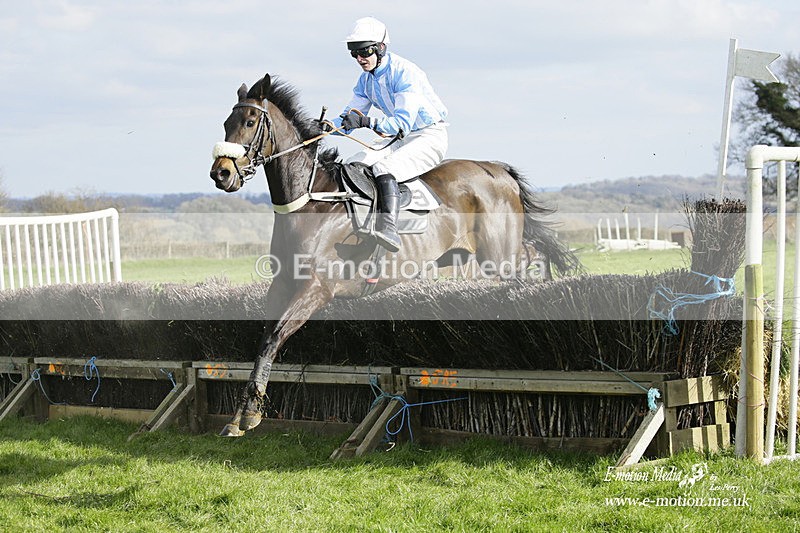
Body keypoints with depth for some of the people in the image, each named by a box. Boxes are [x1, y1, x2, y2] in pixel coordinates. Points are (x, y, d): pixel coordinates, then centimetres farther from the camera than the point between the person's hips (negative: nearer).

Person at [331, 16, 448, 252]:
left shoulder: (404, 72, -22)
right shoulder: (366, 80, 4)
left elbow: (403, 123, -30)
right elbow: (351, 116, 8)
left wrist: (367, 122, -44)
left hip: (430, 137, -9)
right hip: (401, 139, 9)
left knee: (384, 168, -33)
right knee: (352, 165, -6)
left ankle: (389, 228, -47)